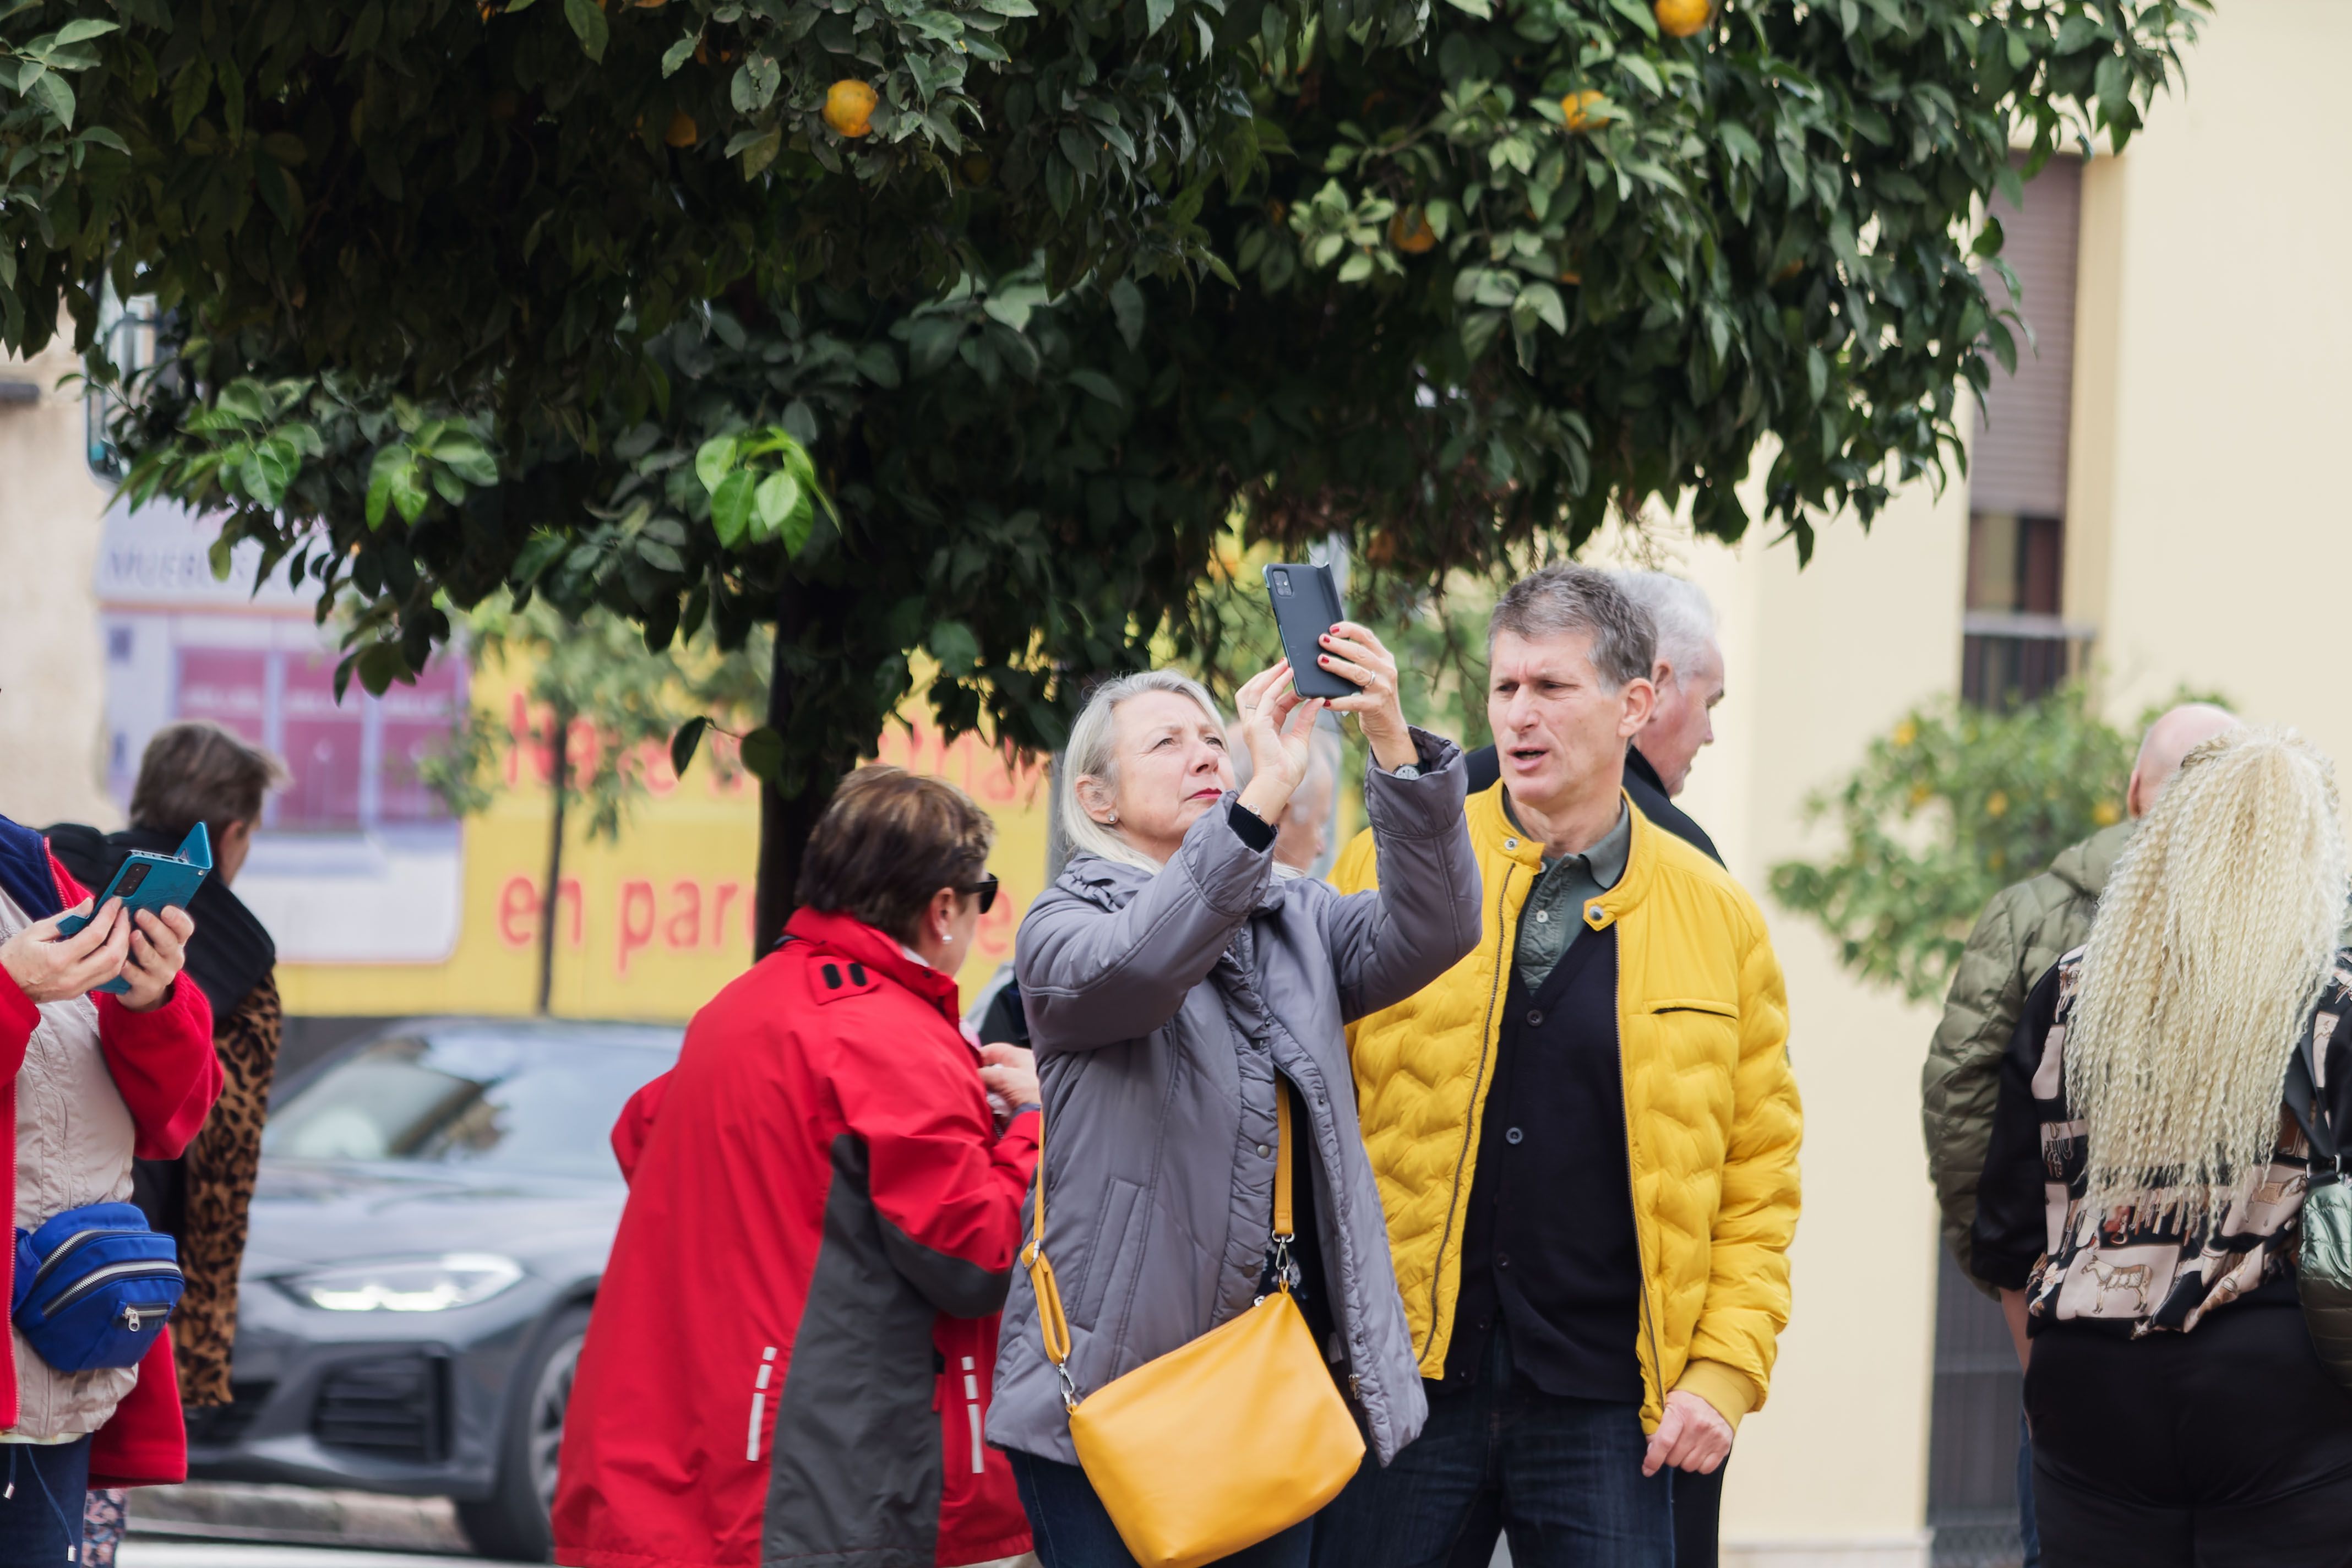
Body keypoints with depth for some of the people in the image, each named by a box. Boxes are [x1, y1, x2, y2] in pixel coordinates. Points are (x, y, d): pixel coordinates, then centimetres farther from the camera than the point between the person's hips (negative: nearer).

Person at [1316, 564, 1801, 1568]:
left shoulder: (1715, 916, 7)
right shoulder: (1391, 870, 3)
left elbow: (1760, 1173, 9)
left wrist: (1726, 1369, -1)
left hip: (1607, 1412, 0)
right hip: (1403, 1385, 0)